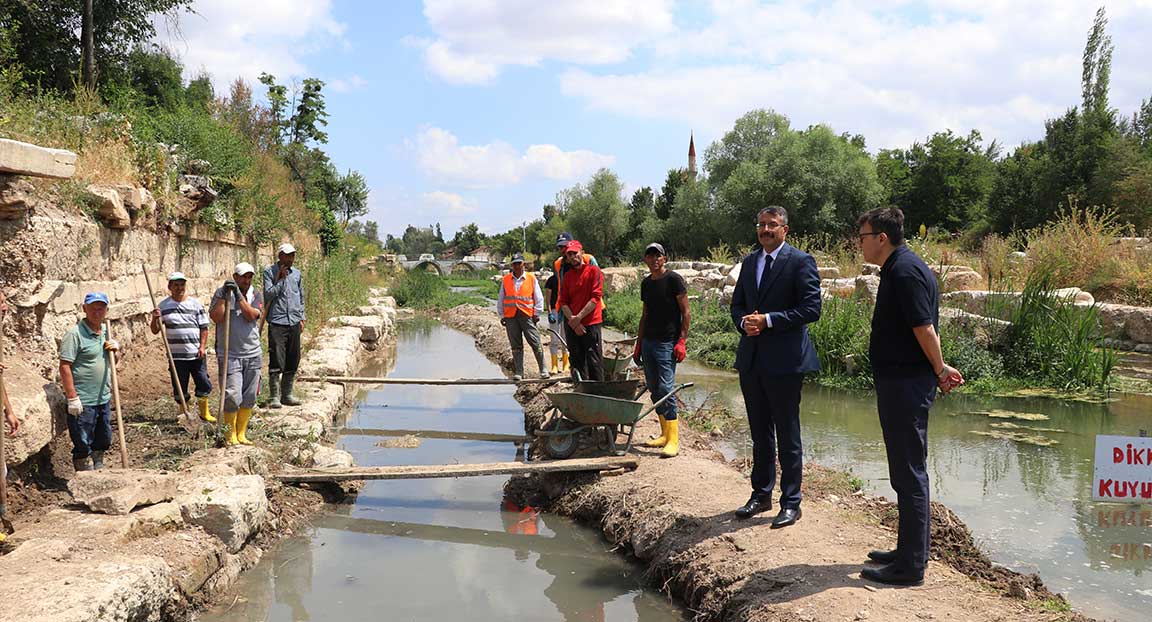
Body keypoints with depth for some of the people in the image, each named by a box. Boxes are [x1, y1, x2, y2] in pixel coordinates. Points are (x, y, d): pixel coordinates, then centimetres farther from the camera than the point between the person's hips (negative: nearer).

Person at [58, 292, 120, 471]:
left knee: (103, 441, 18)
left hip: (104, 399, 7)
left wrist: (115, 349, -1)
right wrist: (72, 398, -20)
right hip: (83, 402, -7)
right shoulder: (75, 333, -13)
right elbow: (64, 366, -17)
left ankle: (99, 469, 33)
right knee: (82, 445, 2)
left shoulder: (105, 332, 11)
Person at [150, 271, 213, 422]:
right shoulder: (163, 306, 1)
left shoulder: (196, 304, 4)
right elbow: (155, 331, 1)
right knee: (179, 387, 6)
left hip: (196, 354, 1)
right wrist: (155, 319, -18)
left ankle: (204, 412, 23)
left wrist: (202, 346, -6)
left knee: (204, 384, 5)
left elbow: (204, 327, 5)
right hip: (177, 355, -1)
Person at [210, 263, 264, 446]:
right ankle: (230, 434, 9)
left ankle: (241, 434, 20)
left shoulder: (256, 295, 6)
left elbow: (251, 316, -11)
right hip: (229, 355, -3)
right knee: (232, 397, -8)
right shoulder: (221, 293, 1)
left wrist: (239, 295, -17)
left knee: (249, 398, 8)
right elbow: (216, 317, -12)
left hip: (252, 355, 3)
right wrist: (224, 295, -16)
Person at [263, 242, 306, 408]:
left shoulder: (297, 273, 14)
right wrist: (282, 279, -11)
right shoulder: (270, 271, 0)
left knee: (292, 362, 8)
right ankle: (274, 397, -2)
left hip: (294, 323, 5)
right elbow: (268, 294, -9)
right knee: (276, 362, -8)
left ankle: (287, 395, 17)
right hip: (277, 322, -5)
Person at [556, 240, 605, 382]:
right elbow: (563, 301, 6)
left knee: (594, 362, -5)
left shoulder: (594, 271, -2)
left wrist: (579, 317, -14)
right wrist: (573, 320, -9)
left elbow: (596, 297, -10)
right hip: (572, 326, 5)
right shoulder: (567, 276, 13)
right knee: (577, 363, 8)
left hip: (591, 323, -5)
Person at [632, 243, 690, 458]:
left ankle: (673, 441, -9)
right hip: (648, 341, 7)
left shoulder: (674, 280, -6)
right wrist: (638, 344, 19)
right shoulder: (646, 283, 15)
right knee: (654, 389, 9)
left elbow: (686, 313, -7)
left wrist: (682, 341, -15)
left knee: (665, 388, -12)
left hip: (667, 343, -7)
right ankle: (664, 434, 19)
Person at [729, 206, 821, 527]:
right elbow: (737, 304, 18)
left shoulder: (801, 261, -7)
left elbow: (811, 308, -14)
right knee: (760, 432, 16)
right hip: (751, 358, 6)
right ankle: (761, 494, 28)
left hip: (784, 360, -6)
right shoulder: (749, 262, 13)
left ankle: (791, 503, 12)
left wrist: (768, 320, -17)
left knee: (788, 434, 2)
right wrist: (744, 322, -4)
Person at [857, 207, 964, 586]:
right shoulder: (899, 268, 15)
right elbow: (922, 329, 17)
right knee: (907, 472, 18)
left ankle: (911, 567, 2)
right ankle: (909, 551, 29)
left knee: (909, 473, -5)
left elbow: (924, 328, -20)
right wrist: (938, 371, 12)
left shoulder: (904, 272, -18)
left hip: (905, 384, -11)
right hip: (899, 382, 11)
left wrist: (939, 371, -7)